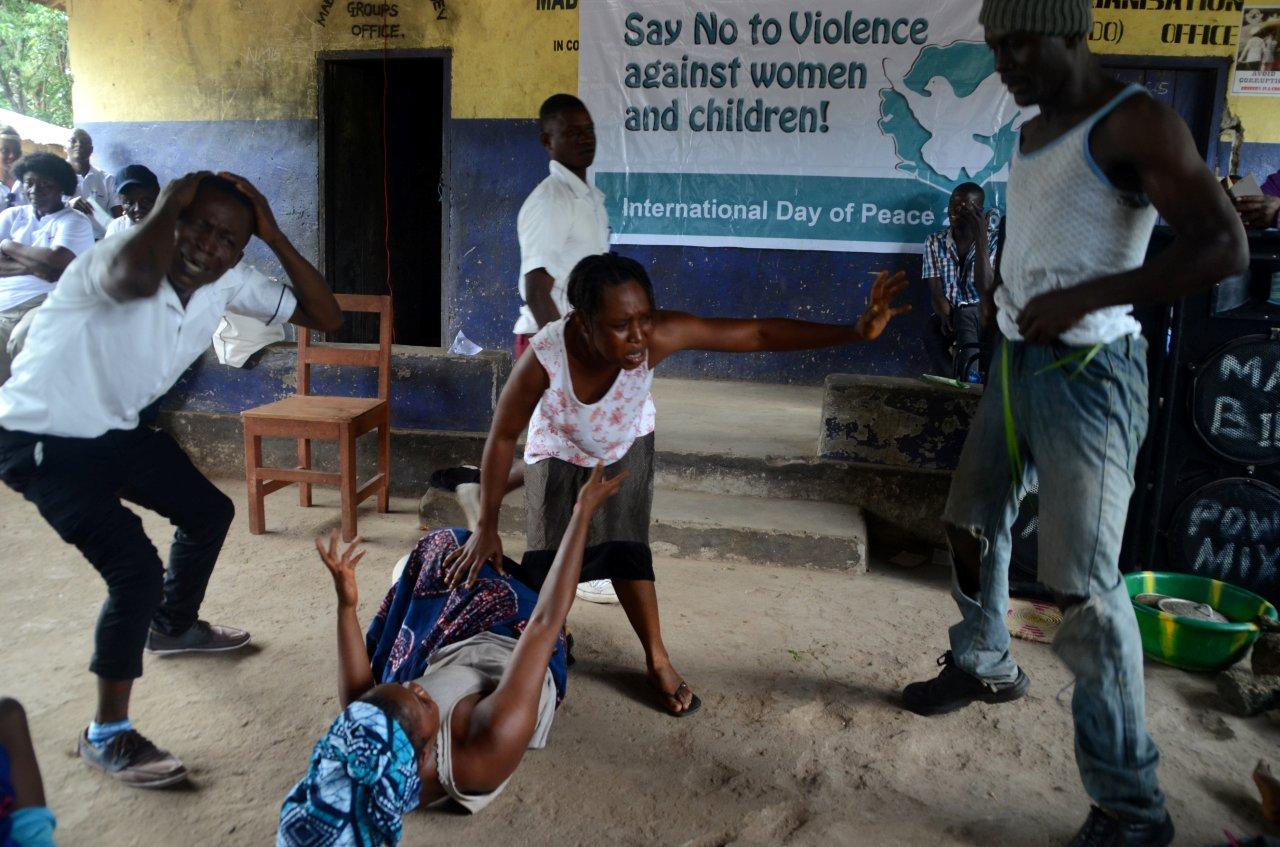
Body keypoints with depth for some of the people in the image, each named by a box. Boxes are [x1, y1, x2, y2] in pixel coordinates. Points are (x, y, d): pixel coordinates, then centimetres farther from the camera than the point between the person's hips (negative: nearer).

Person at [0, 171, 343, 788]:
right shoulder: (116, 264, -30)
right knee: (136, 570, -21)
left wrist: (274, 236, -19)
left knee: (209, 511, 20)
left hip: (117, 430, 8)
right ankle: (106, 736, -2)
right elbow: (135, 277, -58)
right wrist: (167, 205, -38)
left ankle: (173, 627, 48)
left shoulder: (224, 288, -8)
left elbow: (325, 316, -10)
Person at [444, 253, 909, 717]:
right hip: (560, 452, -1)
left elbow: (758, 334, -36)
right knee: (550, 556, -3)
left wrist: (855, 331, -43)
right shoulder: (544, 357, -42)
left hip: (626, 445, 1)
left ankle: (658, 661, 13)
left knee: (626, 548, -6)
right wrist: (486, 527, -22)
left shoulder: (658, 335, -40)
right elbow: (502, 437, -26)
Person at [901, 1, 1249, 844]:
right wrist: (1008, 296, 11)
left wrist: (1083, 299, -24)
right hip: (1017, 362, 9)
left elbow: (1224, 246, -21)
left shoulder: (1134, 122, -12)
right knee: (972, 526, 18)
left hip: (1089, 374, -8)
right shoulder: (1033, 133, 13)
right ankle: (986, 665, 42)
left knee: (1084, 584, -10)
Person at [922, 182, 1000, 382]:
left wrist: (980, 239, -18)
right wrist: (948, 319, -23)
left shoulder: (994, 240, 0)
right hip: (953, 315, 0)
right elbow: (937, 292, -3)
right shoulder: (935, 242, 4)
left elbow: (986, 289, -14)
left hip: (985, 314, 0)